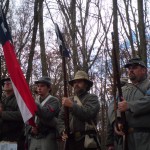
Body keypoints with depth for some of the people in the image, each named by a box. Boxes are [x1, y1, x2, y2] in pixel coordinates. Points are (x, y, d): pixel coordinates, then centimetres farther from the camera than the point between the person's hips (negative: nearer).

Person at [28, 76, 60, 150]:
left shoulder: (54, 101, -2)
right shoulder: (35, 101, 15)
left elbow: (46, 114, -20)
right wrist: (31, 128, -6)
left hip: (47, 139, -5)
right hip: (33, 139, 5)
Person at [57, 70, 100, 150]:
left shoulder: (92, 98, 4)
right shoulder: (68, 100, 17)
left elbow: (88, 114, -13)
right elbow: (60, 118, 10)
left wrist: (72, 105, -17)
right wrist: (63, 131, -7)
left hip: (86, 141, -4)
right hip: (70, 141, 4)